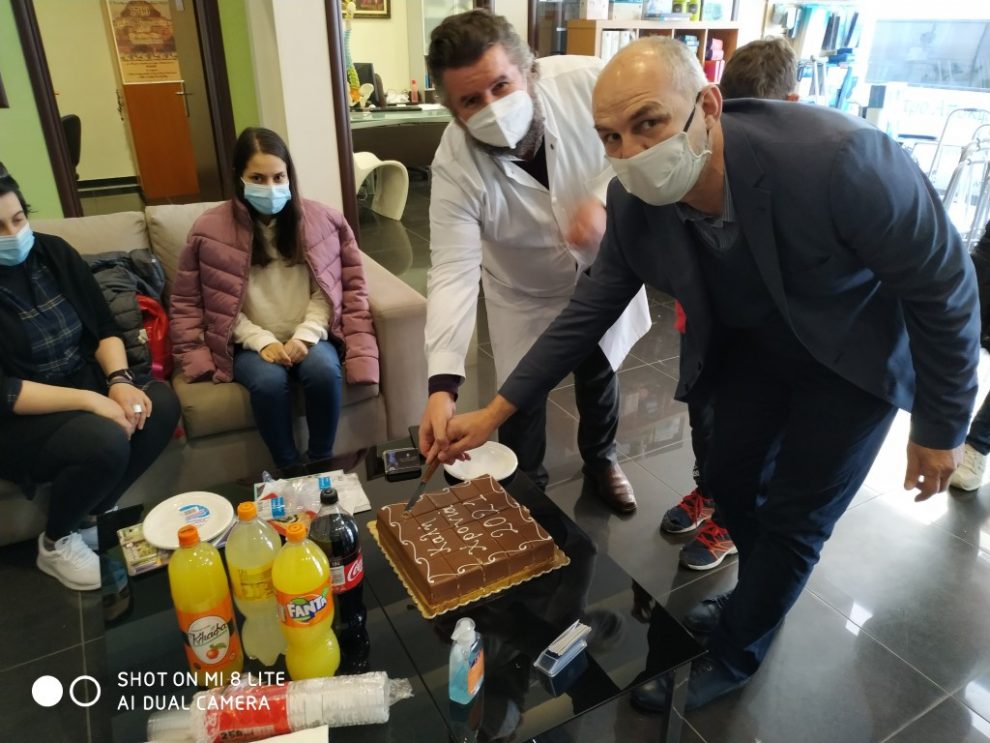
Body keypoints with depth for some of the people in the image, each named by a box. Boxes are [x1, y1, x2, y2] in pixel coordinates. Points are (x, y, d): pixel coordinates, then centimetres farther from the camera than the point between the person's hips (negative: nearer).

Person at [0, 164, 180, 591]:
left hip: (86, 382, 6)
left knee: (161, 404, -21)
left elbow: (104, 327, 3)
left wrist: (119, 380, -16)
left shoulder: (53, 252, 1)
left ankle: (92, 514, -1)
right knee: (105, 441, -32)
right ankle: (56, 542, -1)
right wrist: (89, 400, -28)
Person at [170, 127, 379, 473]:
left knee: (324, 370, -30)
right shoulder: (211, 230, -4)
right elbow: (202, 302, -1)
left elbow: (325, 290, 1)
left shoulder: (318, 219, 0)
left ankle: (322, 463, -9)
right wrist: (262, 341, -13)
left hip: (308, 337, 1)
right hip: (252, 344, -1)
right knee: (269, 380, -32)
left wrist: (306, 335, -14)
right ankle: (290, 470, -10)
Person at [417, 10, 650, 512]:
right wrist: (443, 384, -45)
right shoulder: (454, 167, -30)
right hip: (526, 294, -1)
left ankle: (600, 459, 51)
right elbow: (453, 272, -35)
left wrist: (603, 200, -32)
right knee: (522, 398, 7)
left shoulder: (586, 81, -29)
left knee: (598, 376, 21)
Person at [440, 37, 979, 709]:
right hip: (750, 344, 5)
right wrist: (498, 409, -12)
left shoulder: (840, 160, -37)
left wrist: (941, 426, -13)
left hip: (854, 351, -4)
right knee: (731, 479, 16)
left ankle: (731, 657, 29)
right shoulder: (634, 201, -22)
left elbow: (945, 289, -23)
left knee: (794, 518, 2)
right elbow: (594, 305, -11)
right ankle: (761, 599, 48)